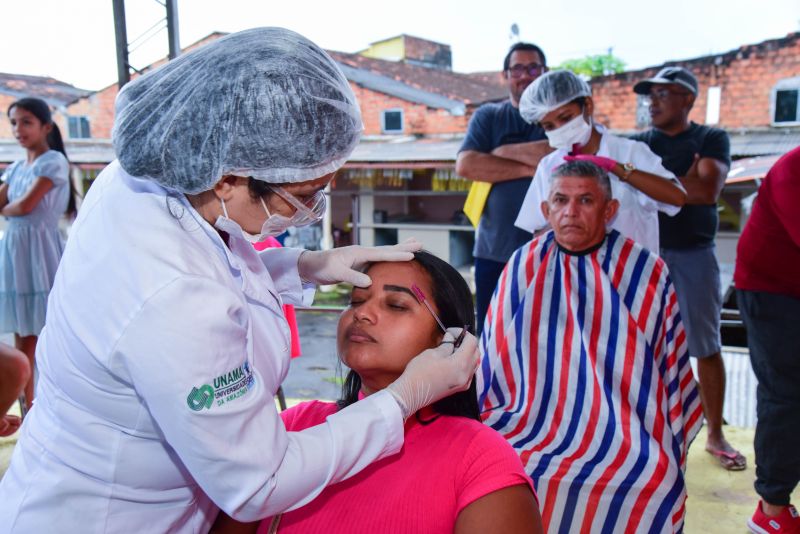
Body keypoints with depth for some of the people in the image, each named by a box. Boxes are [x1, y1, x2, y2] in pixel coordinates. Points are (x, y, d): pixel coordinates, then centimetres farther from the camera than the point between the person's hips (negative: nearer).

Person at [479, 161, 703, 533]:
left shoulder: (646, 273, 2)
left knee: (653, 483, -29)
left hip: (627, 439, 0)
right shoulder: (523, 268, 5)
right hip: (534, 424, 1)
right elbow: (493, 360, 11)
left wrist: (669, 450, 10)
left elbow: (671, 371, 9)